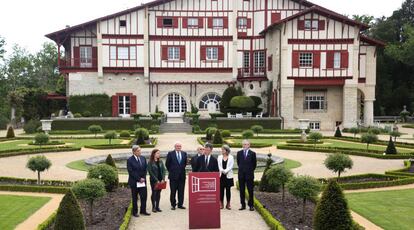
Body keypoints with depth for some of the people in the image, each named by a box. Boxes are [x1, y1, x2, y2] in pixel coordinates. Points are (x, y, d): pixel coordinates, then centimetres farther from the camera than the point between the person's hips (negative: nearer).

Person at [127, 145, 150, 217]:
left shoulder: (143, 158, 6)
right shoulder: (130, 160, -10)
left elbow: (145, 169, 9)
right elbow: (131, 172, -14)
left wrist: (143, 178, -4)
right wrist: (139, 179, -15)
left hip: (143, 181, 5)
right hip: (134, 182, -4)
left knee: (144, 196, 5)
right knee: (135, 198, 7)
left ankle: (143, 210, 18)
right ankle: (135, 212, 18)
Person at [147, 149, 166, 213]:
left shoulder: (160, 162, 7)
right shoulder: (150, 162, -8)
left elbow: (163, 170, 5)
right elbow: (150, 172, -12)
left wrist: (163, 179, -7)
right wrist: (156, 180, -14)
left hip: (160, 180, 5)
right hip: (154, 180, -4)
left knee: (159, 193, 8)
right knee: (154, 193, 3)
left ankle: (157, 206, 16)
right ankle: (153, 207, 11)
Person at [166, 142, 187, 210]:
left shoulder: (184, 154, 6)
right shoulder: (170, 154, -3)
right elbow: (167, 164, 2)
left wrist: (182, 169, 11)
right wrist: (171, 171, 6)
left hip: (182, 175, 3)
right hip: (173, 176, -3)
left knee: (181, 191, 6)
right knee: (173, 191, 4)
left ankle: (180, 204, 15)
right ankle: (173, 205, 12)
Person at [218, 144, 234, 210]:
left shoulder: (231, 157, 2)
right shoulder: (219, 157, 9)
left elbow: (231, 166, -6)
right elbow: (219, 166, 2)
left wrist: (225, 171, -17)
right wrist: (222, 171, -15)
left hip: (228, 176, -2)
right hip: (221, 175, 2)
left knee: (228, 190, 1)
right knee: (221, 190, 1)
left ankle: (228, 204, 8)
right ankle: (221, 203, 8)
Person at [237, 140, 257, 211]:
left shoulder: (252, 153, -3)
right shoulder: (239, 153, 5)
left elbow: (254, 164, 5)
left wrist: (250, 170, 10)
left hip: (249, 174, -2)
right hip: (241, 174, 3)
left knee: (250, 190, 1)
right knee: (242, 190, 6)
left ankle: (251, 205, 9)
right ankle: (243, 205, 14)